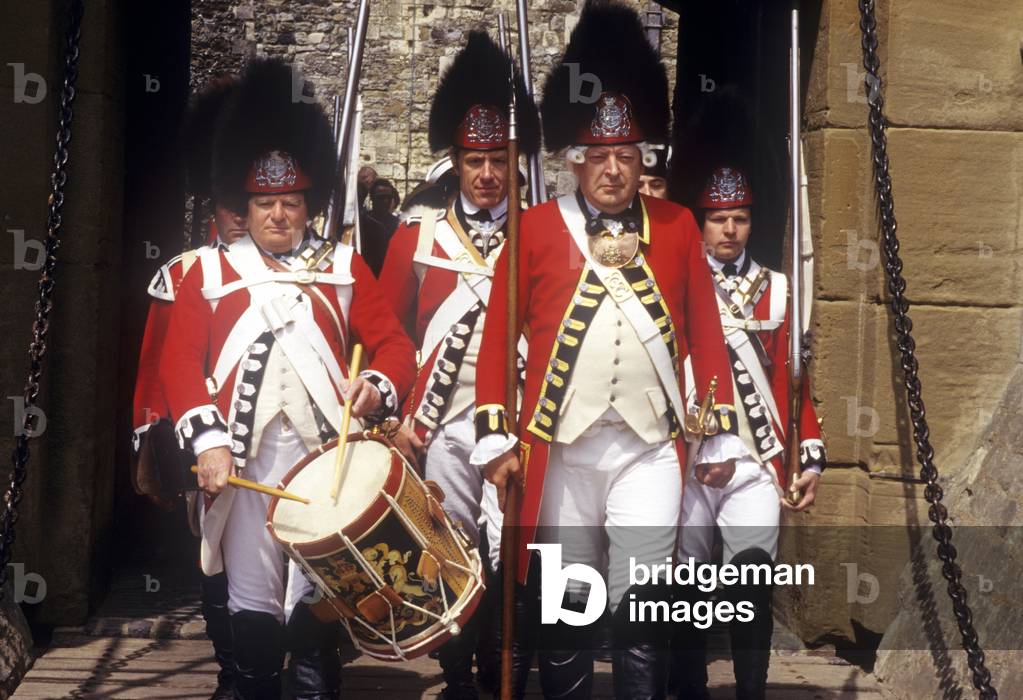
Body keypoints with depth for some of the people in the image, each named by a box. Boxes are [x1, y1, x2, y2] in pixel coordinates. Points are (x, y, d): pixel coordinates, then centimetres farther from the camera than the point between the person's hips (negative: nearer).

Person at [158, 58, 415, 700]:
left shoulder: (343, 266, 10)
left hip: (325, 452, 0)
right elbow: (181, 362, 1)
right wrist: (208, 440, -12)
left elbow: (394, 342, 5)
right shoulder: (210, 272, 8)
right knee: (252, 597, 8)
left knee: (316, 594, 2)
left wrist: (377, 388, -17)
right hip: (247, 454, 1)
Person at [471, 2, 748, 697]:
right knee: (565, 607, 11)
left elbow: (706, 332, 7)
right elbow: (498, 332, 2)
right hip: (560, 449, 0)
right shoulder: (537, 229, 0)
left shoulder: (678, 226, 4)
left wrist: (720, 432, 6)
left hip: (652, 450, 0)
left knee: (643, 606, -1)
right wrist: (497, 435, -3)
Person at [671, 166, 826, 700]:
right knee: (687, 583, 5)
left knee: (753, 584, -4)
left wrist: (811, 458, 6)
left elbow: (793, 383, 12)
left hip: (757, 461, 1)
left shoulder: (778, 290, 11)